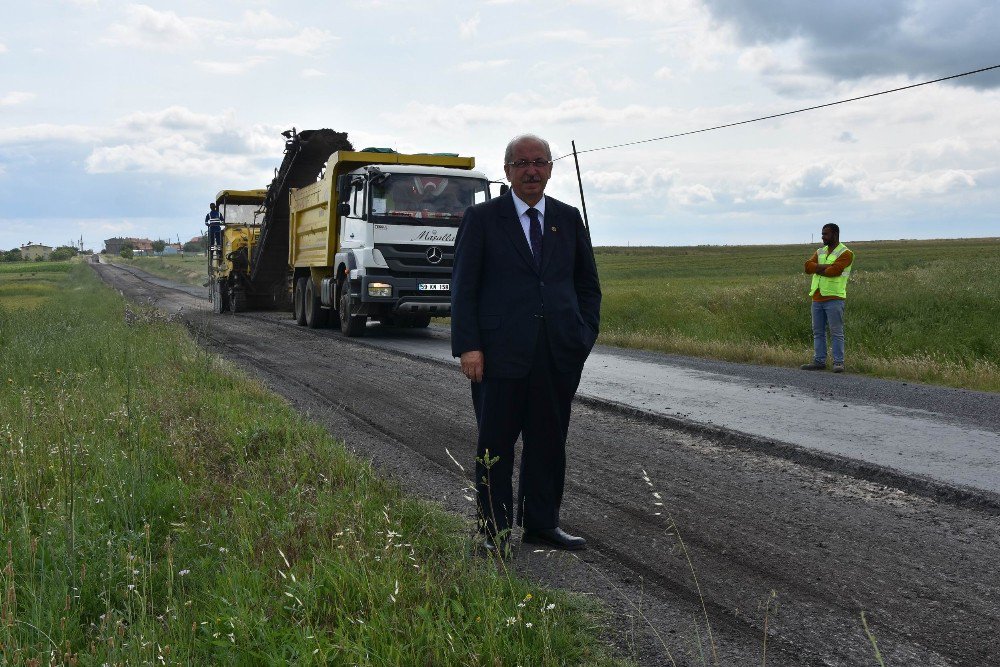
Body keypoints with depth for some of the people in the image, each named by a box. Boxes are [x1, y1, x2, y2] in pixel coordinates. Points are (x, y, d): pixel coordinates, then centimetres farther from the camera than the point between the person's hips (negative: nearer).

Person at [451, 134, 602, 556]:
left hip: (559, 355, 4)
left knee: (549, 441, 10)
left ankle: (541, 523, 24)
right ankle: (494, 530, 14)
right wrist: (468, 346, -11)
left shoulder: (568, 219, 12)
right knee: (496, 442, 3)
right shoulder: (481, 218, 2)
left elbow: (588, 283, 18)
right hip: (501, 352, -3)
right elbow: (463, 286, -2)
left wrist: (585, 335, 6)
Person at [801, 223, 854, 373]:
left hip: (834, 298, -7)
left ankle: (838, 362, -3)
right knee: (818, 332, 8)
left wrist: (817, 269, -4)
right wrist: (826, 267, -11)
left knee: (836, 332, -5)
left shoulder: (845, 253, -4)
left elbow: (834, 271, -18)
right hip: (817, 298, 7)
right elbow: (808, 266, 1)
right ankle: (819, 361, 12)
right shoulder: (820, 252, 17)